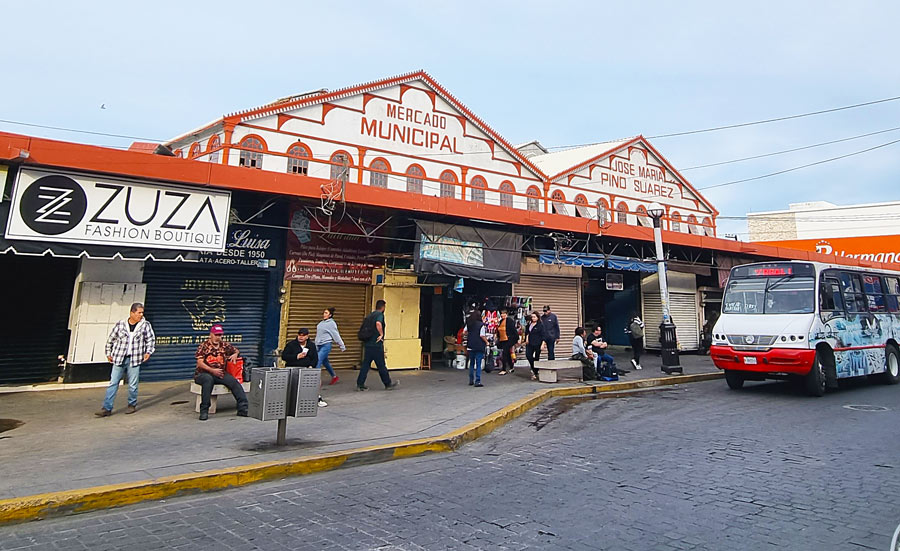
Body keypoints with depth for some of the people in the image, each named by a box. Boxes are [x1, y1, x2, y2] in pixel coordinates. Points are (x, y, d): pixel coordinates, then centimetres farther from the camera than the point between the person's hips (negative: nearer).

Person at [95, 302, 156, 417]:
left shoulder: (145, 325, 1)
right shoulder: (120, 324, 2)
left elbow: (151, 339, 8)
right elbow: (111, 339, 11)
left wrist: (148, 352, -5)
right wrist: (108, 353, 11)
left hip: (134, 360, 0)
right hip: (119, 359, 1)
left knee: (133, 385, 5)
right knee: (113, 383, 1)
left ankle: (132, 405, 22)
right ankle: (107, 408, 4)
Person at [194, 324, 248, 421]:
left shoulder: (225, 345, 10)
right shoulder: (204, 346, -2)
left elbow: (236, 350, 26)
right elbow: (200, 363, -9)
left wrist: (235, 354, 1)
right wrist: (212, 370, -20)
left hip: (220, 373, 4)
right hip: (203, 373, -4)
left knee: (233, 381, -23)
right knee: (208, 379, -39)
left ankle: (243, 408, -24)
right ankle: (204, 411, -34)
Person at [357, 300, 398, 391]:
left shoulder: (370, 316, 16)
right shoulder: (380, 314, -9)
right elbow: (378, 323, -29)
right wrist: (381, 334, -18)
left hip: (367, 345, 8)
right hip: (376, 345, -8)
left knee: (365, 364, 8)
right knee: (381, 365, 2)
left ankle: (360, 384, 6)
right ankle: (388, 384, 14)